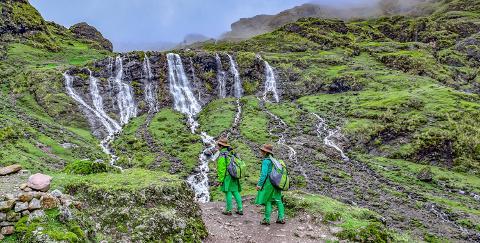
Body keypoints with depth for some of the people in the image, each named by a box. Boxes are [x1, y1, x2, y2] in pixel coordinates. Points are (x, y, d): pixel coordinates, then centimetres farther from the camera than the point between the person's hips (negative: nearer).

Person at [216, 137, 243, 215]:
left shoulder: (222, 155, -14)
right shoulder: (232, 153, 10)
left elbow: (221, 169, -16)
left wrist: (220, 180, -11)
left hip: (227, 177, -7)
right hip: (234, 177, 7)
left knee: (228, 193, 0)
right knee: (236, 192, 11)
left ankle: (229, 210, 8)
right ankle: (240, 209, 13)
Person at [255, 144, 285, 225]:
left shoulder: (265, 161, -13)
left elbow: (264, 174, -18)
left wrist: (259, 184, -15)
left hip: (268, 183, -8)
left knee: (267, 201, 1)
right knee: (278, 200, 10)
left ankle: (267, 219, 6)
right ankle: (281, 218, 14)